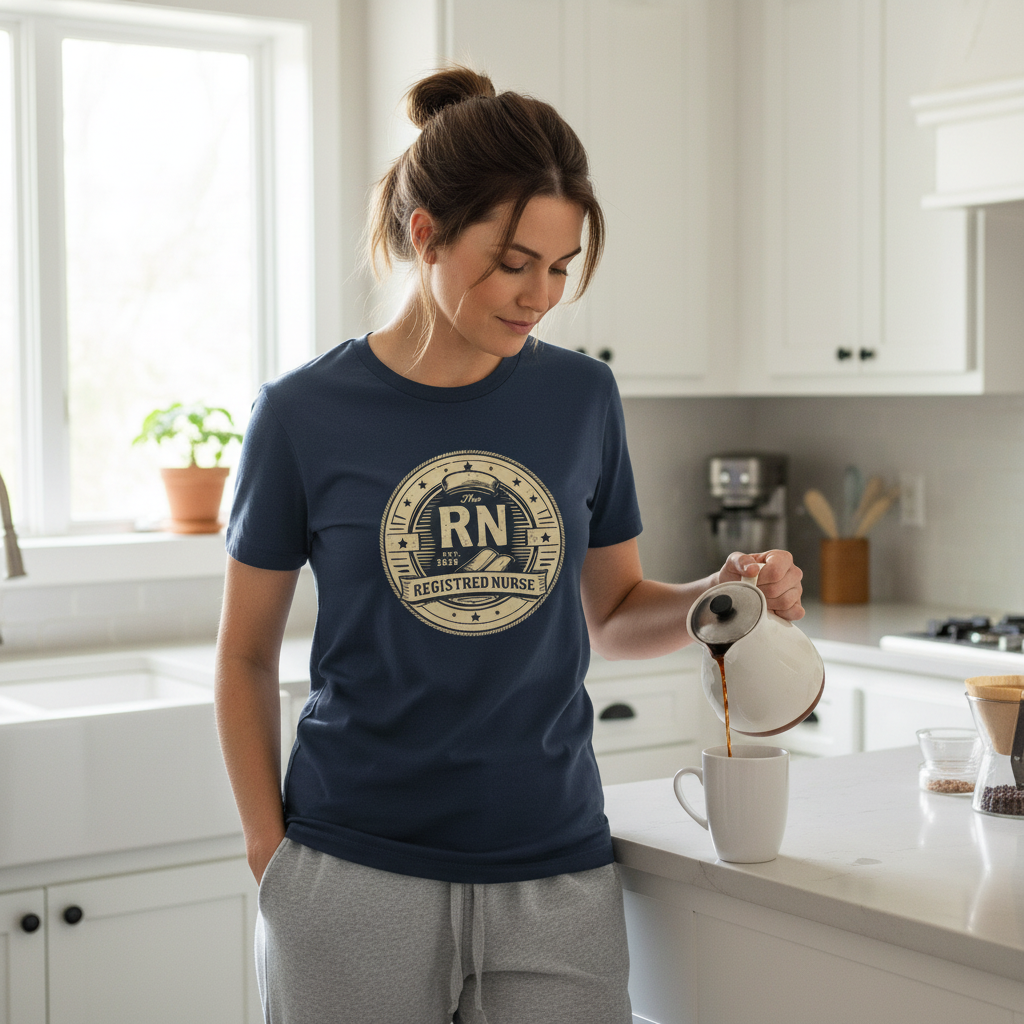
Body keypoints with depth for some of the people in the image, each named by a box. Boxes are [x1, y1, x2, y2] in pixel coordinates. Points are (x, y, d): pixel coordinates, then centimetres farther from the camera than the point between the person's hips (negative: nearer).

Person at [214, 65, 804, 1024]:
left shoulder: (581, 396, 3)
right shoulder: (306, 413, -5)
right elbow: (246, 658, 3)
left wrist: (718, 595, -5)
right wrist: (269, 850, -3)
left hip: (554, 876, 2)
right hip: (354, 882, -2)